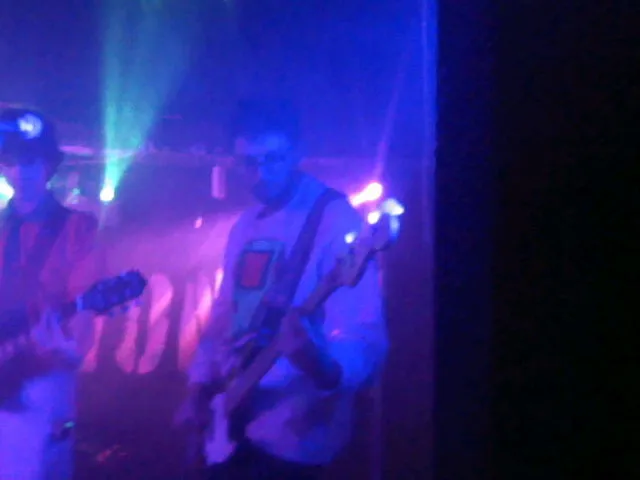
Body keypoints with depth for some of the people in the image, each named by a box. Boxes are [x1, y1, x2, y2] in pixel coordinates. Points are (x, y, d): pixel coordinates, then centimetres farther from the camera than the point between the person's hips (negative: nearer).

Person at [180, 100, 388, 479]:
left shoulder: (335, 221, -16)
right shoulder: (246, 226, 9)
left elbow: (365, 336, -25)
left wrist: (324, 366, -44)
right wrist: (198, 388, 8)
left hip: (291, 436, -7)